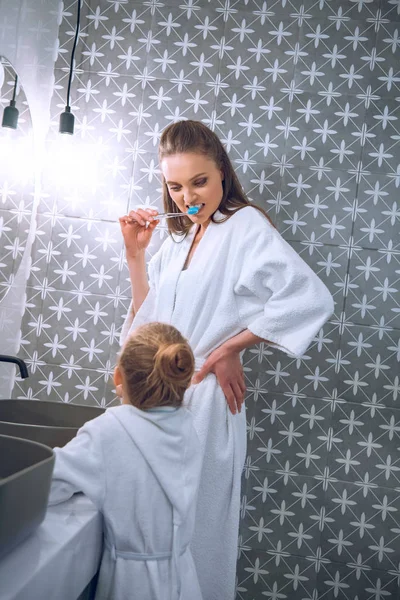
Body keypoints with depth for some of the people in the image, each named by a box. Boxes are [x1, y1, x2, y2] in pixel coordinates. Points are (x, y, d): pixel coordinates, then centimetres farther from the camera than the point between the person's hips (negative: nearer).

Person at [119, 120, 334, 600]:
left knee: (195, 521, 5)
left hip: (203, 398, -7)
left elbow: (311, 297, -22)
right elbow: (147, 319, 14)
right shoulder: (179, 238, 14)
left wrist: (229, 348, -15)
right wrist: (135, 254, 4)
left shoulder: (245, 225, -9)